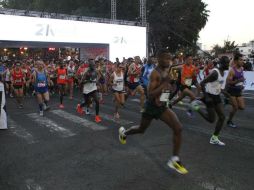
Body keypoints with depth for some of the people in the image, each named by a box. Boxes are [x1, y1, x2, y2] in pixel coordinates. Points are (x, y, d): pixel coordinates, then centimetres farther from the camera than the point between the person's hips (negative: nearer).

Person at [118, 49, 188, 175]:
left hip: (162, 107, 6)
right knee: (141, 129, 16)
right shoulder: (155, 73, -22)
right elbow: (150, 95, -29)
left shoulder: (167, 71, 4)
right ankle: (124, 132, 50)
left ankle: (174, 160, -2)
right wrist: (164, 84, -32)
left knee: (178, 128, -12)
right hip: (151, 107, -6)